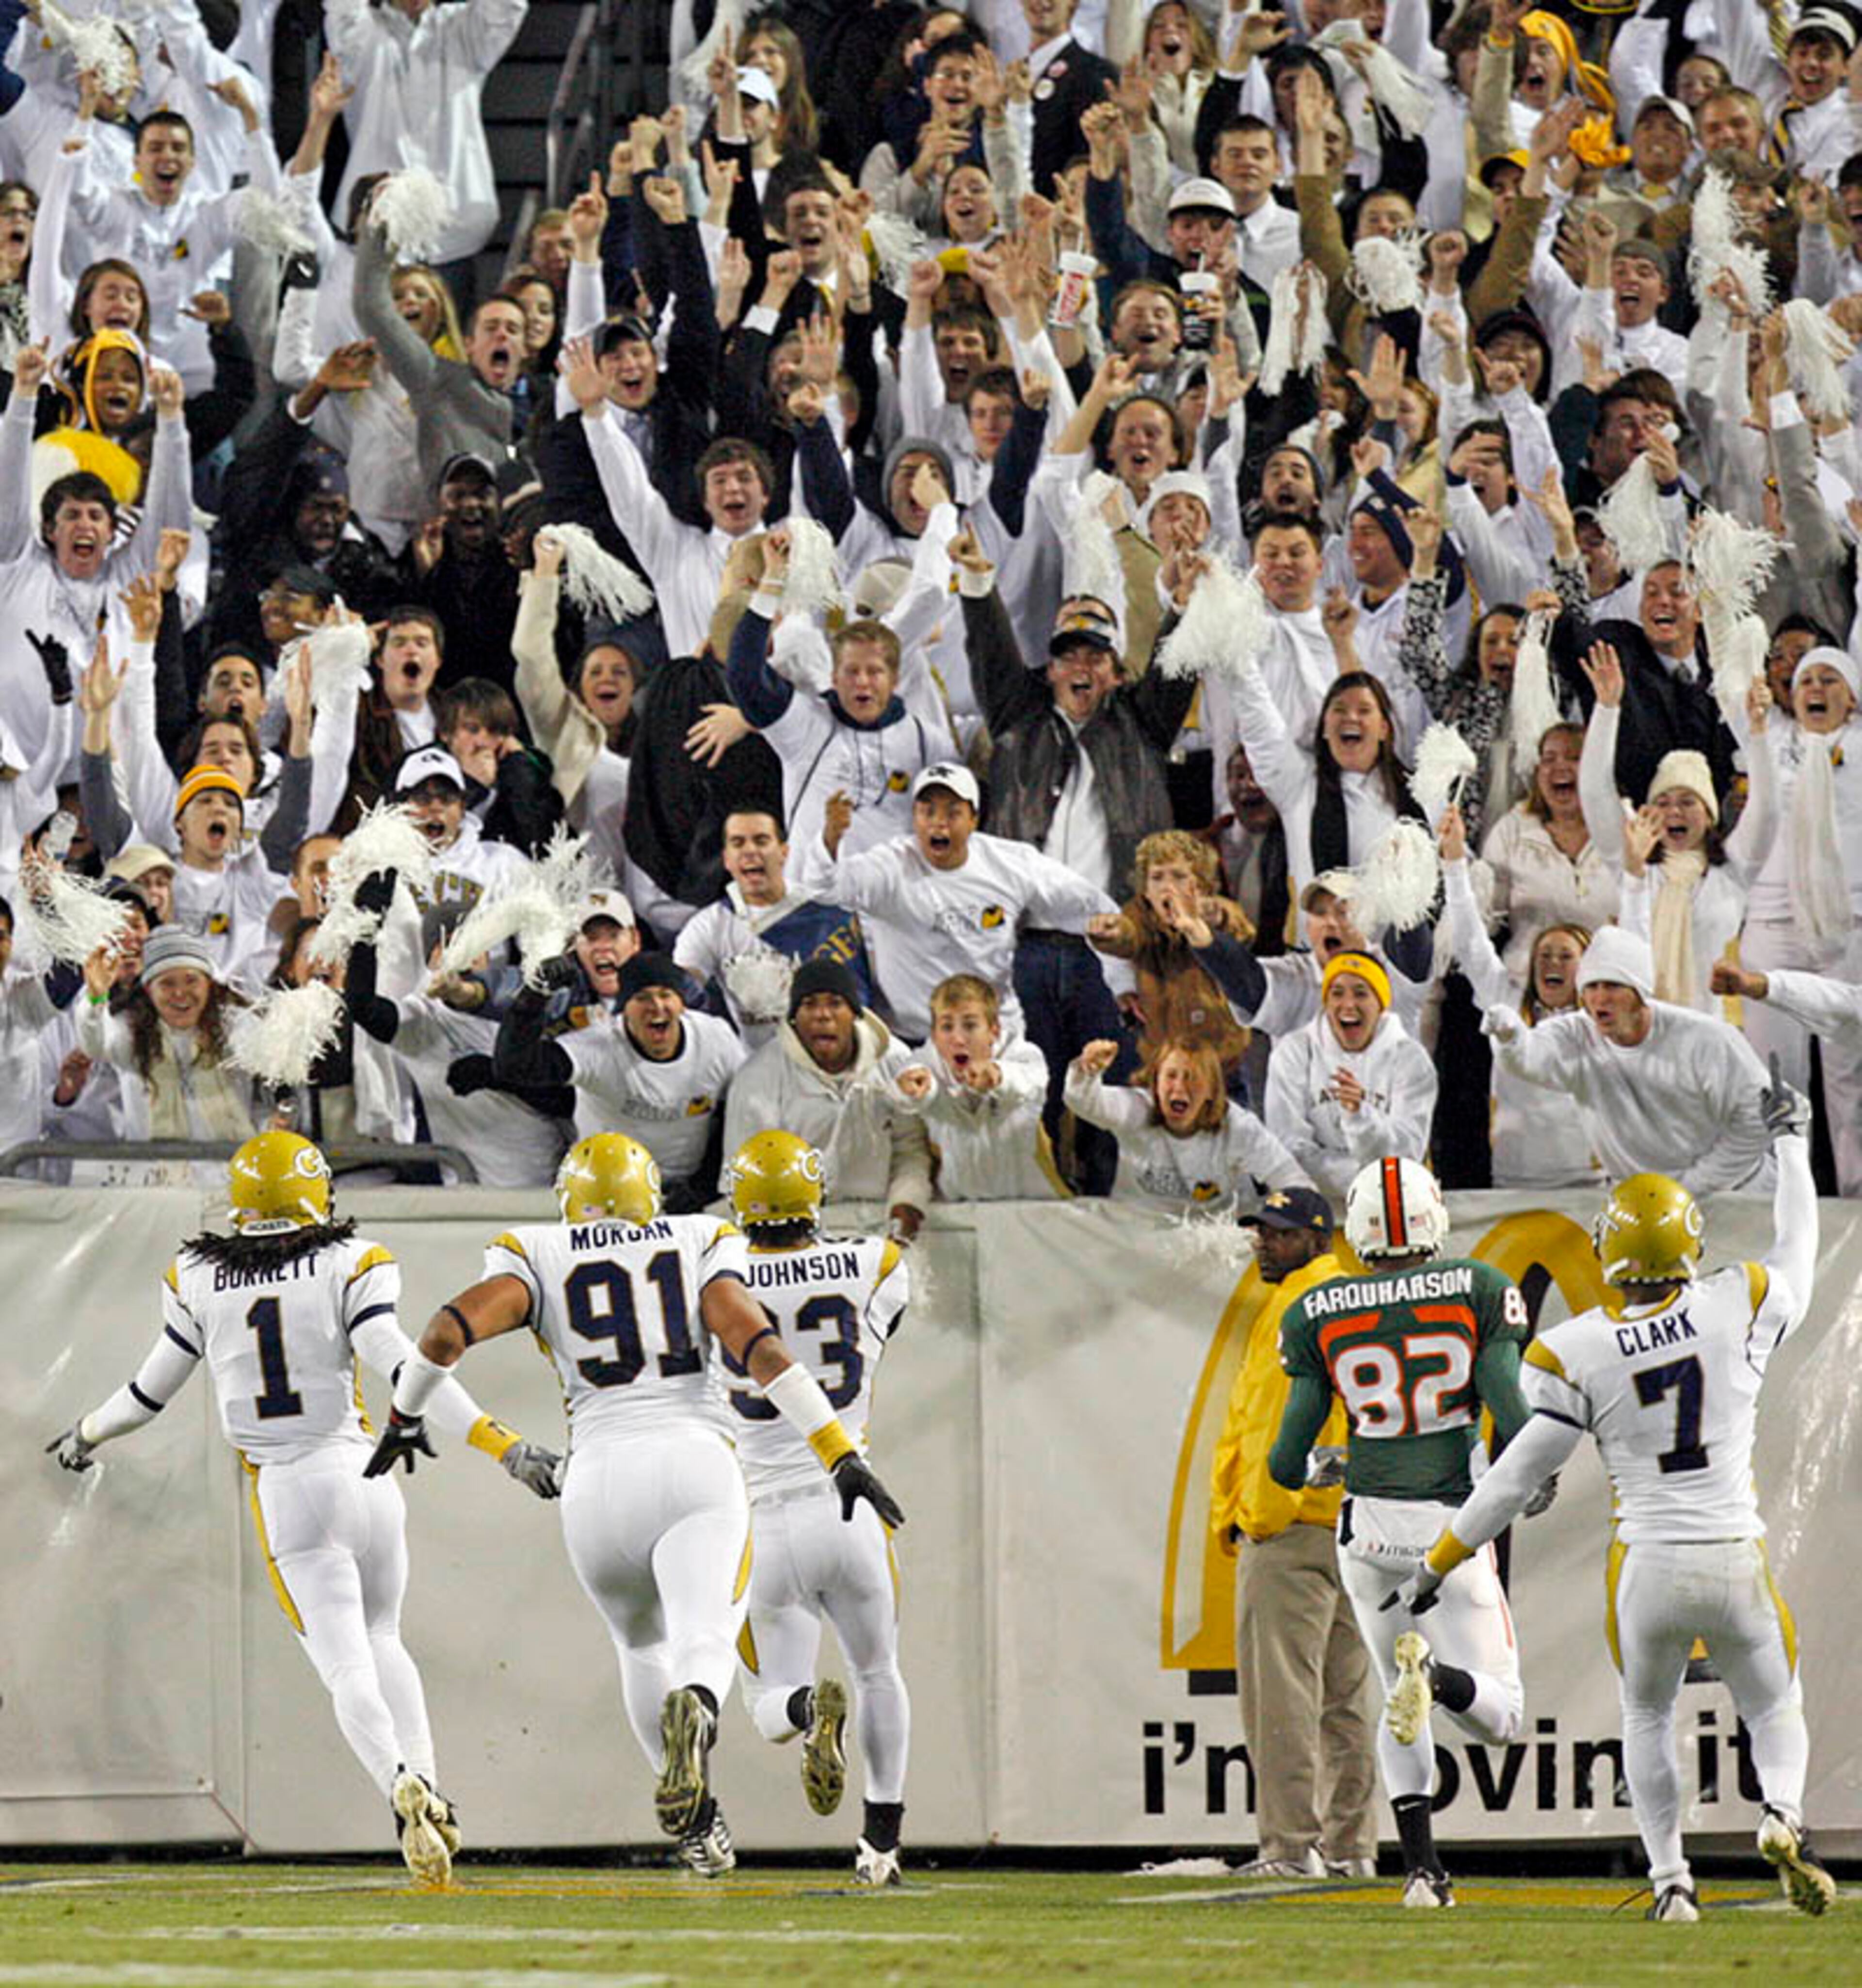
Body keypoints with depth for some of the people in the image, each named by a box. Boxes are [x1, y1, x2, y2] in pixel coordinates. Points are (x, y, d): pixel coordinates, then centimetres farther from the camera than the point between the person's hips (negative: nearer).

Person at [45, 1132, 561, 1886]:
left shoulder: (197, 1281, 4)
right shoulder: (350, 1267, -2)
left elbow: (150, 1393, 14)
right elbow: (404, 1370, -13)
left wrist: (86, 1435, 34)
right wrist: (504, 1445, -15)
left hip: (284, 1498, 0)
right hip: (361, 1477, 0)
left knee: (348, 1665, -4)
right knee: (383, 1640, 23)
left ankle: (399, 1782, -31)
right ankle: (428, 1786, 10)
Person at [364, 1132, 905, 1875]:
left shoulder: (539, 1257, 13)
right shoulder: (700, 1243, 13)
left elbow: (450, 1329, -3)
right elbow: (756, 1345, -2)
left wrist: (405, 1417, 14)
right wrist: (840, 1451, -4)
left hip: (600, 1474, 1)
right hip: (695, 1459, -1)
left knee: (644, 1646, 26)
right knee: (704, 1640, -16)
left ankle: (695, 1814, 19)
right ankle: (694, 1707, -52)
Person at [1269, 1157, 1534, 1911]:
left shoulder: (1319, 1316, 1)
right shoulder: (1481, 1292, -3)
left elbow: (1286, 1462, 2)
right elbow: (1512, 1420, -10)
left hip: (1370, 1527, 2)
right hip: (1454, 1523, -2)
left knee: (1400, 1710, 21)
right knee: (1501, 1714, 5)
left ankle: (1422, 1867, 8)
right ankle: (1434, 1672, -29)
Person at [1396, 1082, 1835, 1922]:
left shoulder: (1577, 1354, -8)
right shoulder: (1737, 1310, -6)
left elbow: (1520, 1472, -4)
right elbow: (1795, 1268, 17)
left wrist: (1442, 1560, 8)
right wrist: (1792, 1144, 30)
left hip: (1647, 1566, 0)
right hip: (1738, 1560, 0)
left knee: (1647, 1718, 24)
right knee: (1775, 1711, 18)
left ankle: (1672, 1881, 13)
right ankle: (1783, 1817, -13)